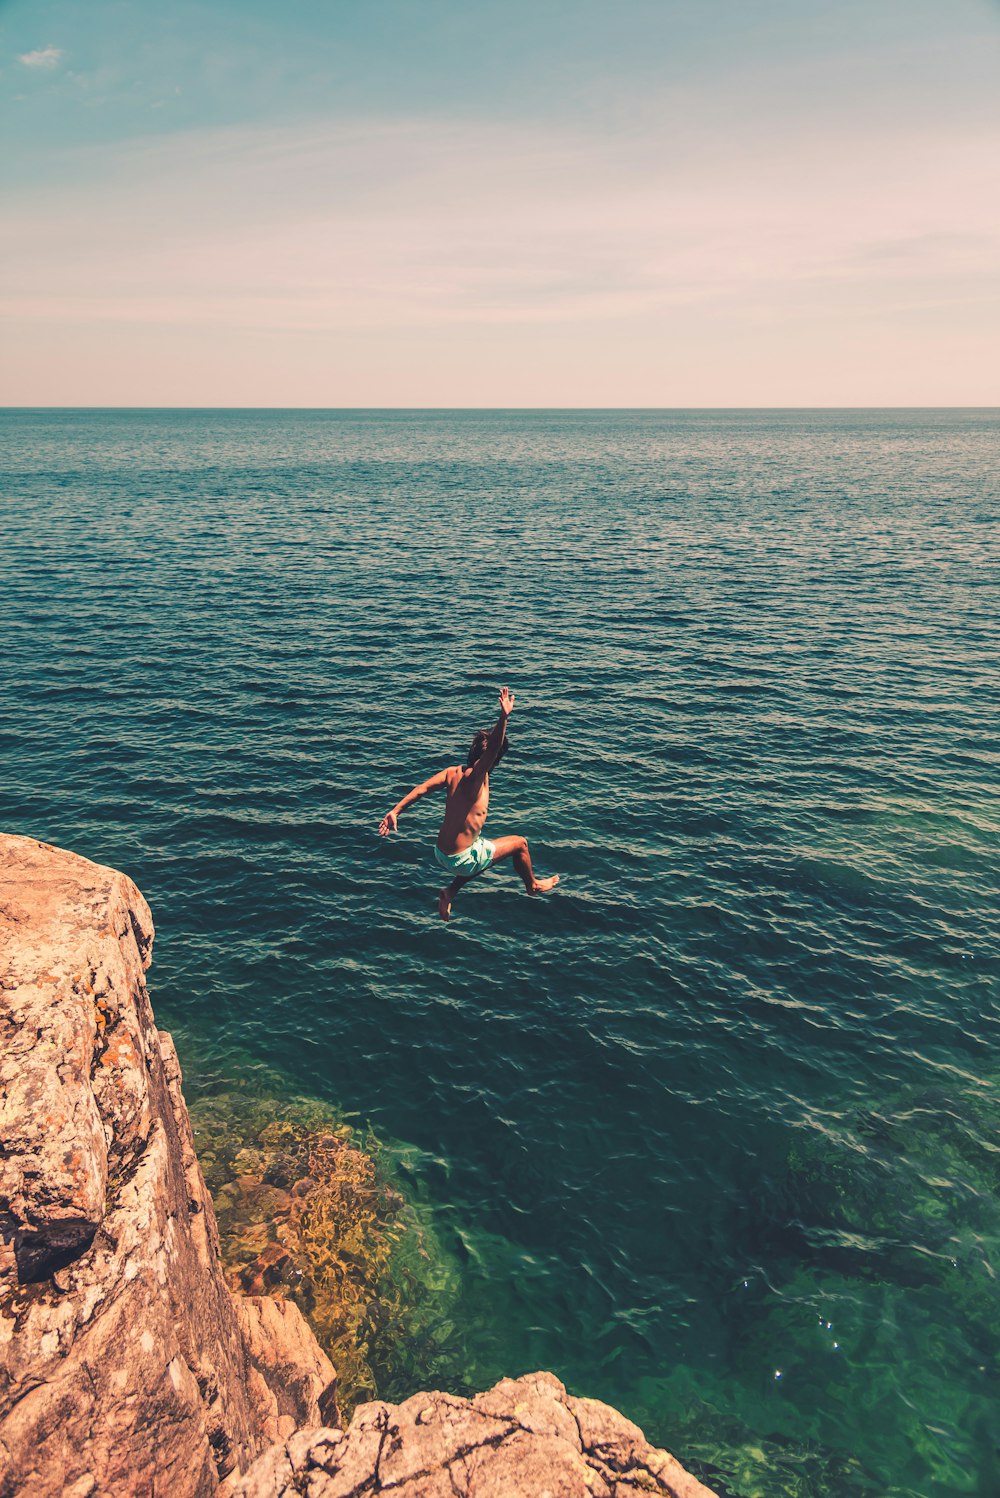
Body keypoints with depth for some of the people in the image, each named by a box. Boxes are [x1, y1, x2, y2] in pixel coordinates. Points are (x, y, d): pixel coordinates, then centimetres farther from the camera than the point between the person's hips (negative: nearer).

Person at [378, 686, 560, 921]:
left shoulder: (453, 772, -2)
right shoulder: (476, 778, -22)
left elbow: (422, 788, -10)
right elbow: (491, 750, -39)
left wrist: (395, 811, -13)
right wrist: (504, 717, -48)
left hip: (441, 853, 7)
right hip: (461, 860, -7)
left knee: (485, 850, 37)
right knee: (519, 843, 14)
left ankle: (450, 892, 26)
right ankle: (533, 886, 39)